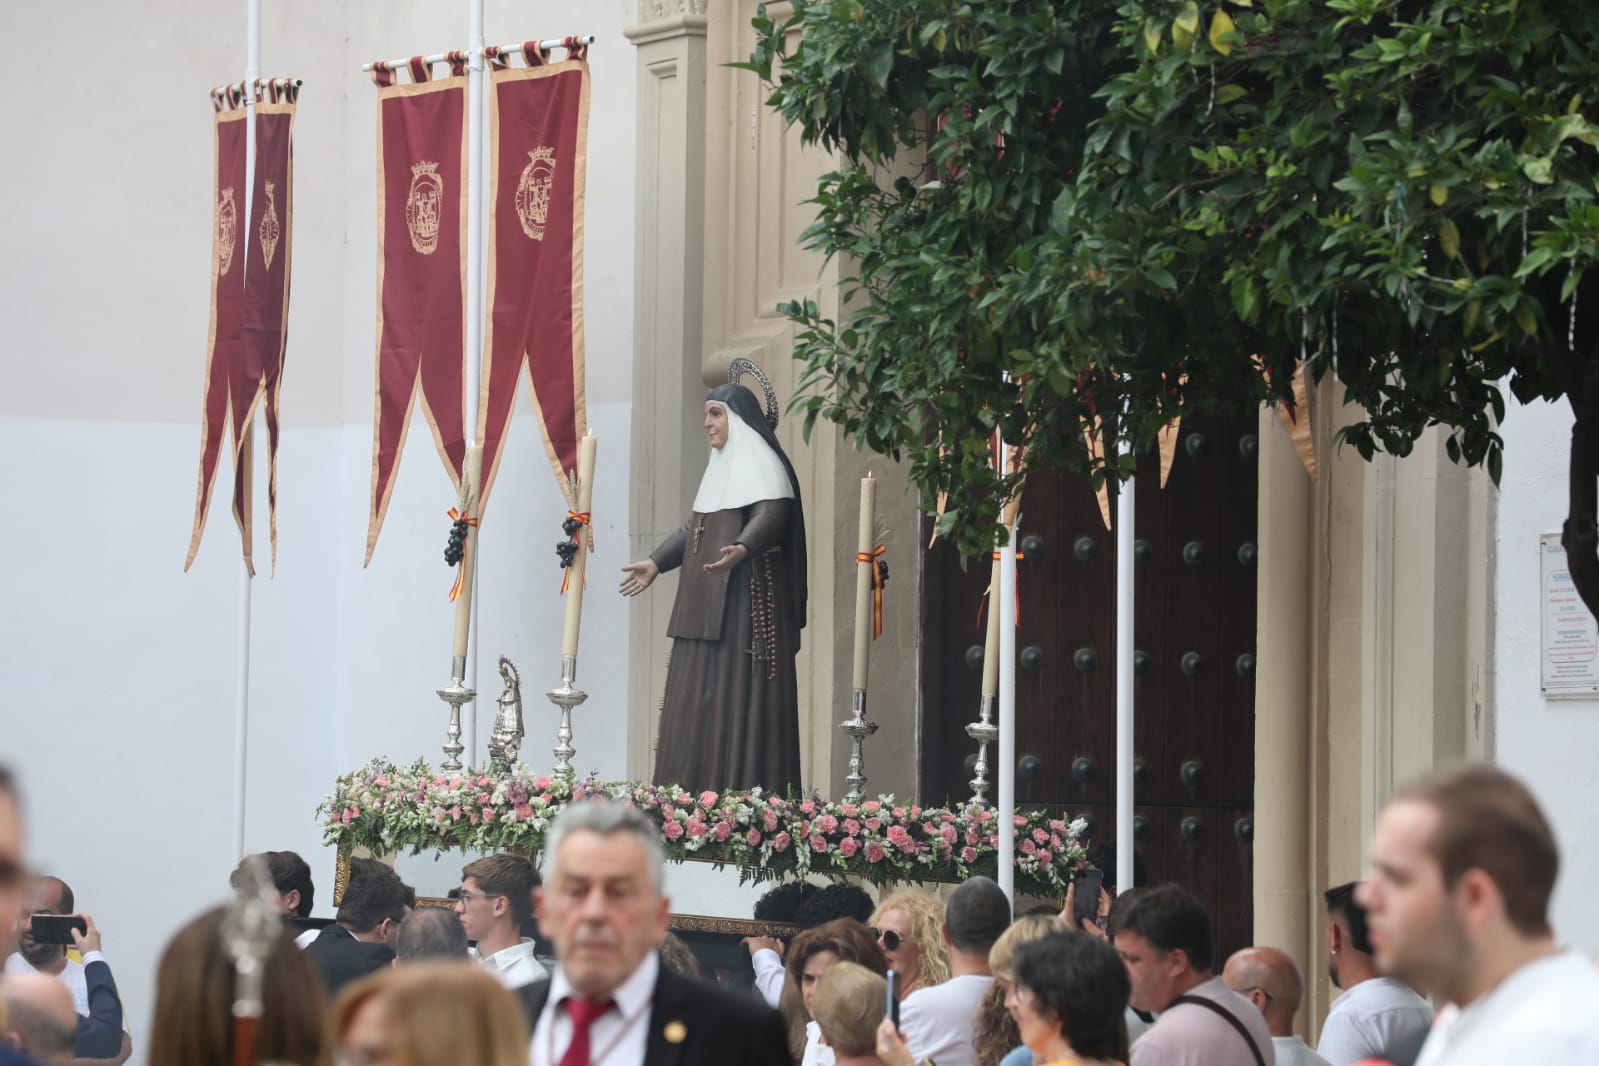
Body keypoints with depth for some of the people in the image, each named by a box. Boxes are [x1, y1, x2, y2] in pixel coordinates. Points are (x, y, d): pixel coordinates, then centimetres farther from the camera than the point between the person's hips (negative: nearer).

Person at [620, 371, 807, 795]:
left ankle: (743, 789, -15)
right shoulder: (720, 467, 22)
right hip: (705, 607, 9)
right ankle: (696, 793, 3)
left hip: (745, 604, -9)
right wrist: (656, 563, 25)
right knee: (698, 700, 4)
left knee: (737, 695, -13)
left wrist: (741, 548, -41)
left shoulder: (761, 465, -7)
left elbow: (770, 516, -23)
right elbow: (694, 528, 29)